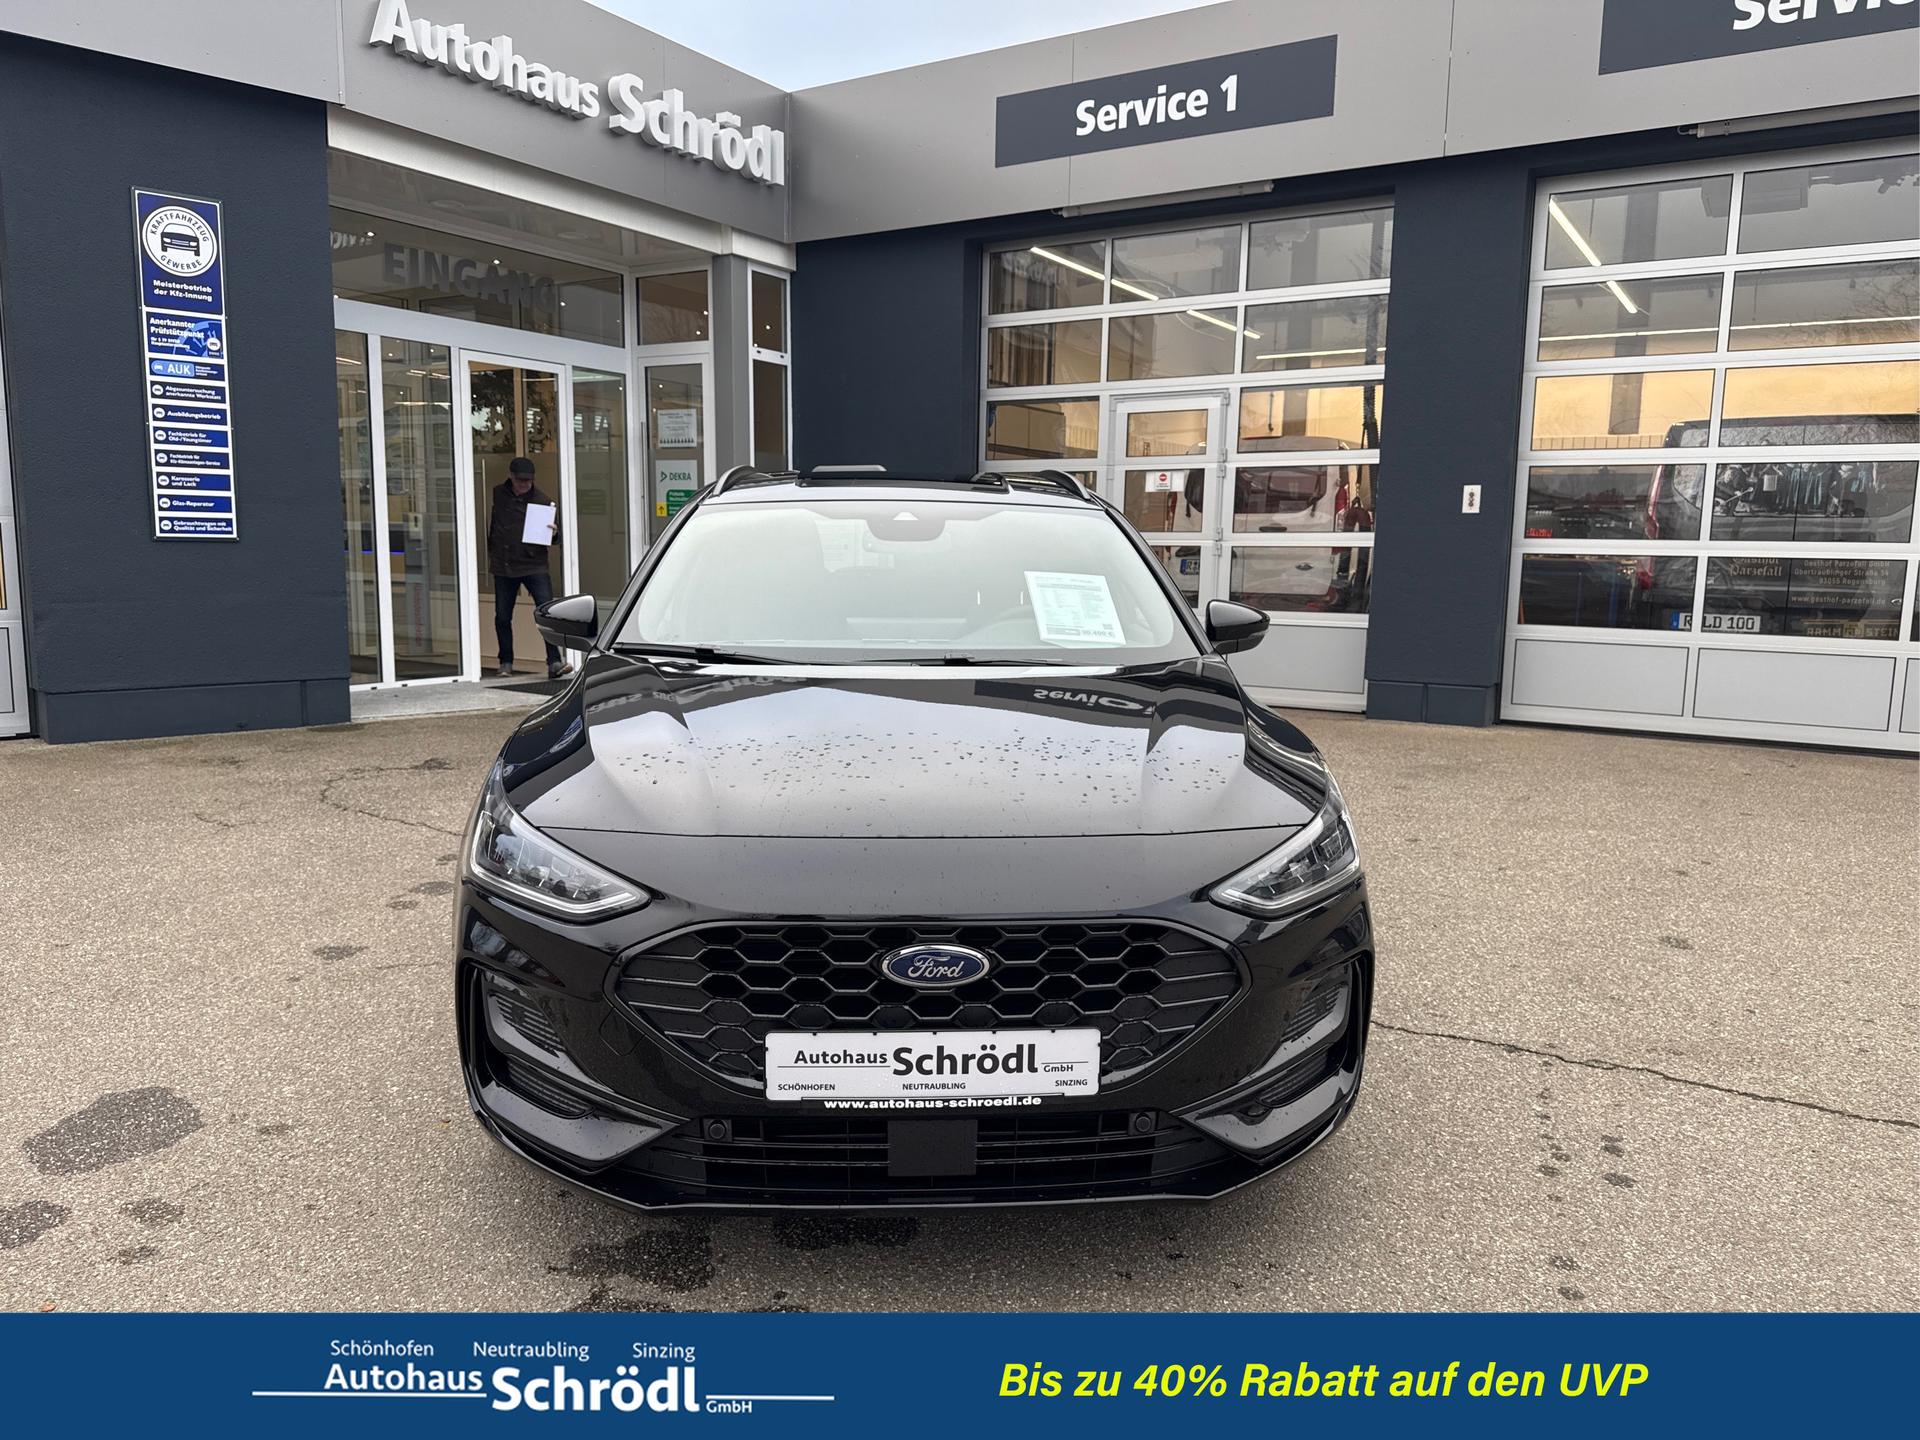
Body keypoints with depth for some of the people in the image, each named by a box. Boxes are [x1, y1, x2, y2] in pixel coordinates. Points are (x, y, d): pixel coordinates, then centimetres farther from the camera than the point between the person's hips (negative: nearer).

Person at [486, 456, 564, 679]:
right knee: (502, 617, 8)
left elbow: (556, 537, 6)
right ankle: (506, 662, 24)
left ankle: (554, 662, -13)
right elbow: (487, 525, 16)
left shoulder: (541, 500, 0)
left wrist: (554, 533, -16)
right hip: (503, 567, 2)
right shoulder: (496, 495, 3)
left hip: (534, 566, -2)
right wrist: (489, 553, 11)